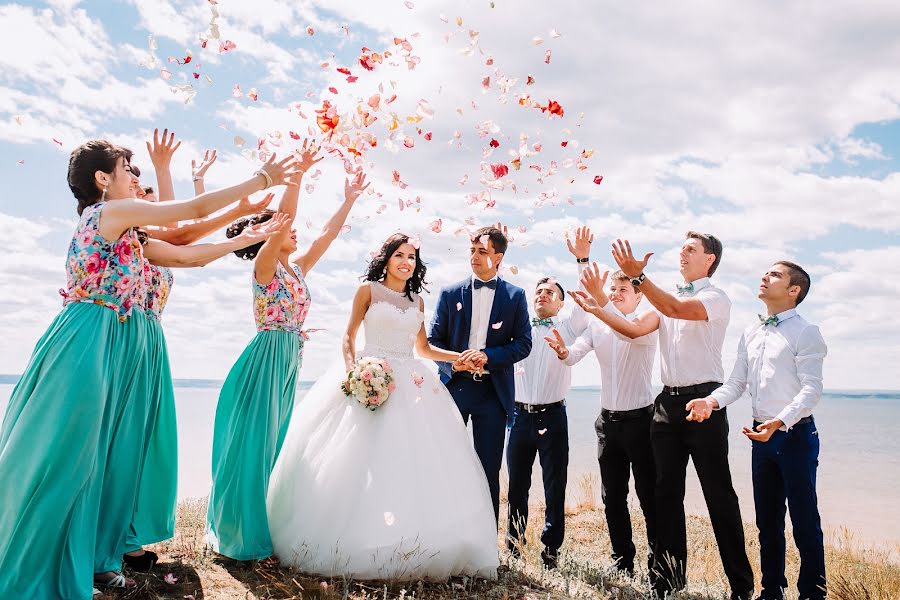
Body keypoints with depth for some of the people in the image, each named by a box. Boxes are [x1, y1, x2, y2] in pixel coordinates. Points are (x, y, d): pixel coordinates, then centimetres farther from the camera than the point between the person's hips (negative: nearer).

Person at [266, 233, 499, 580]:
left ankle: (409, 549, 7)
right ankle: (353, 546, 4)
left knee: (413, 462, -1)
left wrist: (459, 357, 9)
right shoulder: (368, 290, 4)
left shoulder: (417, 300, 16)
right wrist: (350, 367, -15)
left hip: (411, 384, 4)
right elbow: (349, 335, 2)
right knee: (360, 460, -7)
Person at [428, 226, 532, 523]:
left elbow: (523, 343, 0)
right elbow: (434, 340, 4)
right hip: (454, 386, 1)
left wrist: (489, 357, -15)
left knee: (489, 470, 6)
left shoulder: (515, 296, 4)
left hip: (493, 390, 0)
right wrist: (453, 364, -15)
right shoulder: (450, 293, 6)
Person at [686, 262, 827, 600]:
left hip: (795, 433, -6)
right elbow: (737, 383, 10)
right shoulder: (751, 334, 12)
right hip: (762, 435, 7)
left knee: (804, 521, 1)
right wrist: (712, 401, -10)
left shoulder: (805, 332, -8)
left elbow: (811, 389, -16)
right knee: (767, 520, 15)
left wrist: (780, 422, -30)